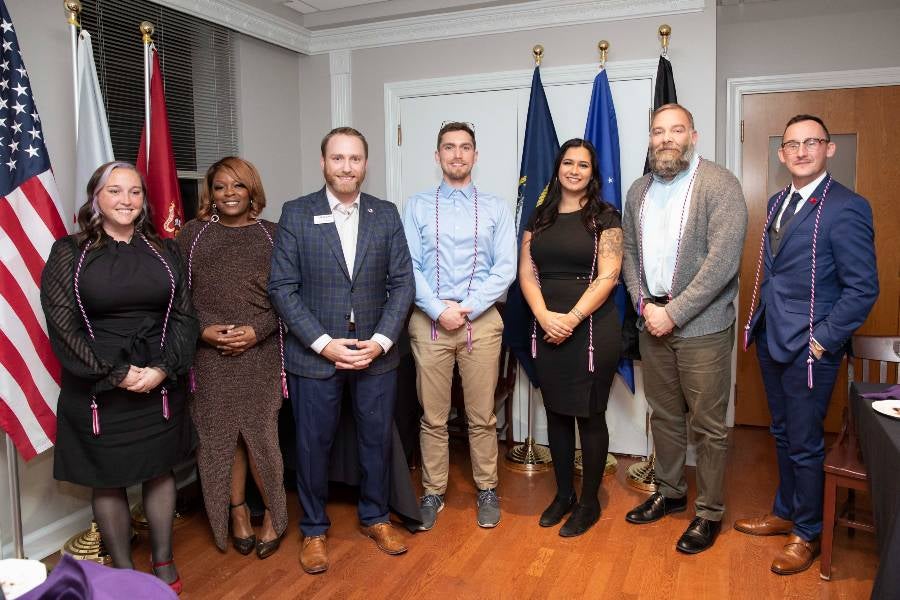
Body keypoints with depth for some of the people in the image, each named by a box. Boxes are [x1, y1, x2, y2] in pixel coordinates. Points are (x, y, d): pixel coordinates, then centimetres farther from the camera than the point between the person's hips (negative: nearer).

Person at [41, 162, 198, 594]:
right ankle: (122, 570, 27)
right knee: (107, 481, 9)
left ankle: (163, 561, 30)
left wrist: (163, 369, -11)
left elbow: (184, 316, 2)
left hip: (160, 386, 2)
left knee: (159, 472, 12)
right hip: (97, 391, -2)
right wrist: (117, 373, -13)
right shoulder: (69, 253, -2)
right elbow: (63, 324, -8)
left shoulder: (164, 251, 6)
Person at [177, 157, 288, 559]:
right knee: (221, 434, 6)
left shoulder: (271, 235, 5)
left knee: (260, 433, -1)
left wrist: (257, 331, -11)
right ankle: (237, 513, 24)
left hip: (260, 353, -1)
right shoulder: (193, 233, 7)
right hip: (210, 354, 1)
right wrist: (202, 331, -9)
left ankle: (274, 514, 20)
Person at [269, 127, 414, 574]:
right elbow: (282, 288, -7)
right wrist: (324, 343, -14)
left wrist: (380, 341, -11)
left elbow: (402, 283, 1)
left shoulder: (386, 215, 3)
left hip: (376, 352, 2)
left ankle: (375, 517, 36)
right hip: (314, 353, -2)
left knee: (377, 439, 13)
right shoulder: (296, 214, -3)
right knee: (313, 443, 10)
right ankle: (313, 529, 31)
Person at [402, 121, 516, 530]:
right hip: (429, 321, 0)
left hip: (481, 320, 0)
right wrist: (439, 310, -12)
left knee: (482, 416, 7)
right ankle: (433, 493, 22)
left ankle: (487, 489, 24)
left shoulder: (495, 209, 7)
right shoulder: (417, 206, 7)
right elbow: (408, 266, 0)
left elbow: (506, 267, 0)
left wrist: (467, 308, -11)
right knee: (433, 416, 8)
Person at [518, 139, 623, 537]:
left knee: (589, 415, 5)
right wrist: (544, 316, -12)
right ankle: (563, 494, 29)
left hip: (592, 329, -4)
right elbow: (526, 272, 4)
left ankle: (589, 502, 21)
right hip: (547, 330, 4)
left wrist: (572, 318, -18)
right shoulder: (539, 218, 11)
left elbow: (607, 276, -9)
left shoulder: (604, 217, -1)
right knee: (556, 413, 12)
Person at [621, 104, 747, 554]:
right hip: (652, 322, 6)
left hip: (702, 326, -5)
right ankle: (669, 493, 35)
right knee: (664, 415, 17)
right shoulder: (639, 190, 10)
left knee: (707, 425, 5)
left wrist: (674, 313, -18)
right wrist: (643, 303, -3)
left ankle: (709, 512, 22)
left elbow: (723, 260, -17)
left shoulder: (719, 184, -10)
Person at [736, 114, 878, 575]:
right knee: (783, 434, 20)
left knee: (804, 444, 5)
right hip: (771, 338, 7)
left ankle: (808, 533, 24)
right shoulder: (777, 202, 10)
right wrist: (760, 321, 11)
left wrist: (823, 340, -16)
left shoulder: (847, 208, -13)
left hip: (809, 347, -7)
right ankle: (785, 513, 37)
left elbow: (863, 288, -14)